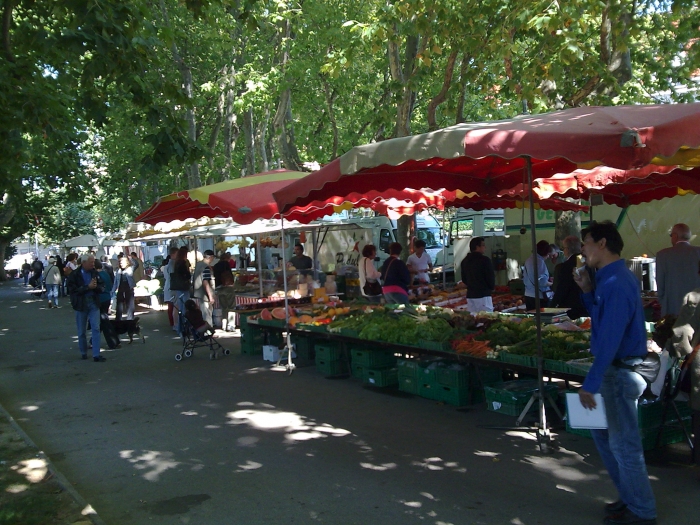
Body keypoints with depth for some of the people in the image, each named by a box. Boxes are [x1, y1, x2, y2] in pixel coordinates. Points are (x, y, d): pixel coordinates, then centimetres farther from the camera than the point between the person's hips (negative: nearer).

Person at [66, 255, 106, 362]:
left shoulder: (95, 273, 6)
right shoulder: (74, 275, -7)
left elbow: (102, 287, 7)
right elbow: (73, 290, -14)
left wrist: (95, 286, -15)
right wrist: (88, 287, -18)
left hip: (94, 303, 2)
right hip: (81, 304, -2)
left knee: (96, 329, -5)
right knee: (82, 331, 9)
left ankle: (96, 355, -5)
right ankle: (83, 353, 26)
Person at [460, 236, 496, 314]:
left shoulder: (464, 261, 11)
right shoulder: (485, 260, -11)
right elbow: (491, 277, -9)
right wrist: (492, 288, 9)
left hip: (470, 295, 7)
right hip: (483, 295, -7)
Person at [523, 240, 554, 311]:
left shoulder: (528, 260, 12)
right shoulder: (540, 261, -13)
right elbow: (542, 282, -19)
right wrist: (552, 283, -1)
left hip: (528, 295, 8)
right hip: (539, 296, -8)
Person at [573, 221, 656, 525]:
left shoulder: (616, 284, -23)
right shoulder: (610, 278, 9)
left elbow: (610, 340, -26)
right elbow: (602, 318, 20)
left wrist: (590, 383, -25)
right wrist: (587, 291, 7)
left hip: (619, 372, -10)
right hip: (615, 368, 10)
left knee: (623, 443, 3)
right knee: (603, 434, 20)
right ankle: (631, 497, 33)